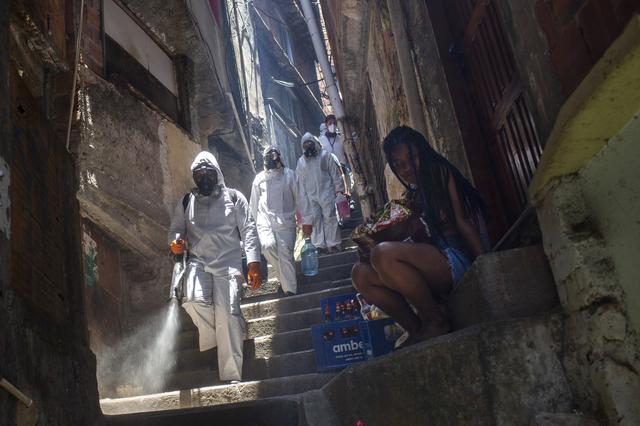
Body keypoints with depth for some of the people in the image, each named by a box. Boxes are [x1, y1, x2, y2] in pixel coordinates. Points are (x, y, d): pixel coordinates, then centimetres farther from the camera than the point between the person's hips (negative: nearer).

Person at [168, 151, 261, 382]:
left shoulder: (234, 197, 11)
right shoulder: (186, 202, 19)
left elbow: (249, 230, 5)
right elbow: (175, 229, 21)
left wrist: (254, 263, -6)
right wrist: (176, 241, -6)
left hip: (228, 263, -2)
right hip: (198, 262, 2)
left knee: (227, 313, -15)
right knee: (193, 300, -27)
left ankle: (231, 376, -9)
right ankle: (215, 337, 3)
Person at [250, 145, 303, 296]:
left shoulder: (289, 174, 6)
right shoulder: (259, 178, 12)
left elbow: (298, 196, 7)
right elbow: (254, 203, 17)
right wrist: (256, 222, 14)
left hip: (285, 220, -1)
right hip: (265, 218, 1)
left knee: (285, 253, -6)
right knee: (267, 246, -21)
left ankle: (290, 289, 2)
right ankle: (284, 275, 6)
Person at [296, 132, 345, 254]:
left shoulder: (325, 155, 6)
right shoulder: (301, 161, 14)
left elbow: (335, 173, 2)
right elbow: (300, 182, 14)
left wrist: (339, 188, -4)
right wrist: (302, 196, 8)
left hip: (326, 193, -2)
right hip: (311, 196, 3)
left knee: (330, 218, -4)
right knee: (315, 219, -3)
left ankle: (333, 244, 0)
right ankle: (320, 245, -2)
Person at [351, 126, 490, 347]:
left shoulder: (442, 175, 3)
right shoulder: (412, 197, 21)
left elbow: (463, 222, -7)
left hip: (459, 260, -7)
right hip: (434, 266, 7)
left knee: (383, 254, -28)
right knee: (361, 273, -6)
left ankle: (436, 321, -13)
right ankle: (416, 329, -8)